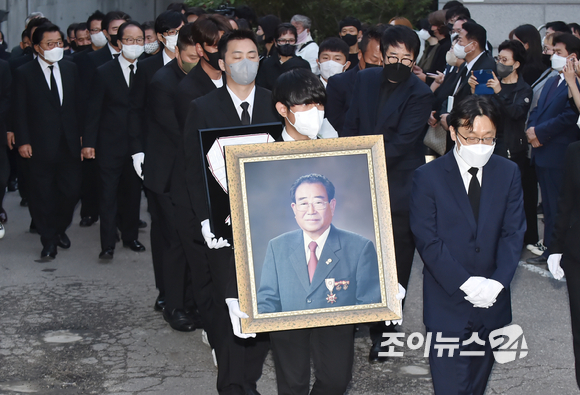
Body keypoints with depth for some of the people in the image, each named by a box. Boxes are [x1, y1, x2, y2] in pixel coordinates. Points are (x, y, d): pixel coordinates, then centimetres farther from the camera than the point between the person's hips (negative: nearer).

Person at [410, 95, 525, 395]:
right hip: (447, 305, -3)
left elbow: (513, 232, 0)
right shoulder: (428, 176, -7)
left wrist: (497, 282, -14)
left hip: (491, 303, 3)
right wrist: (465, 283, -17)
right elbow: (427, 240, -10)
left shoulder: (508, 173, 3)